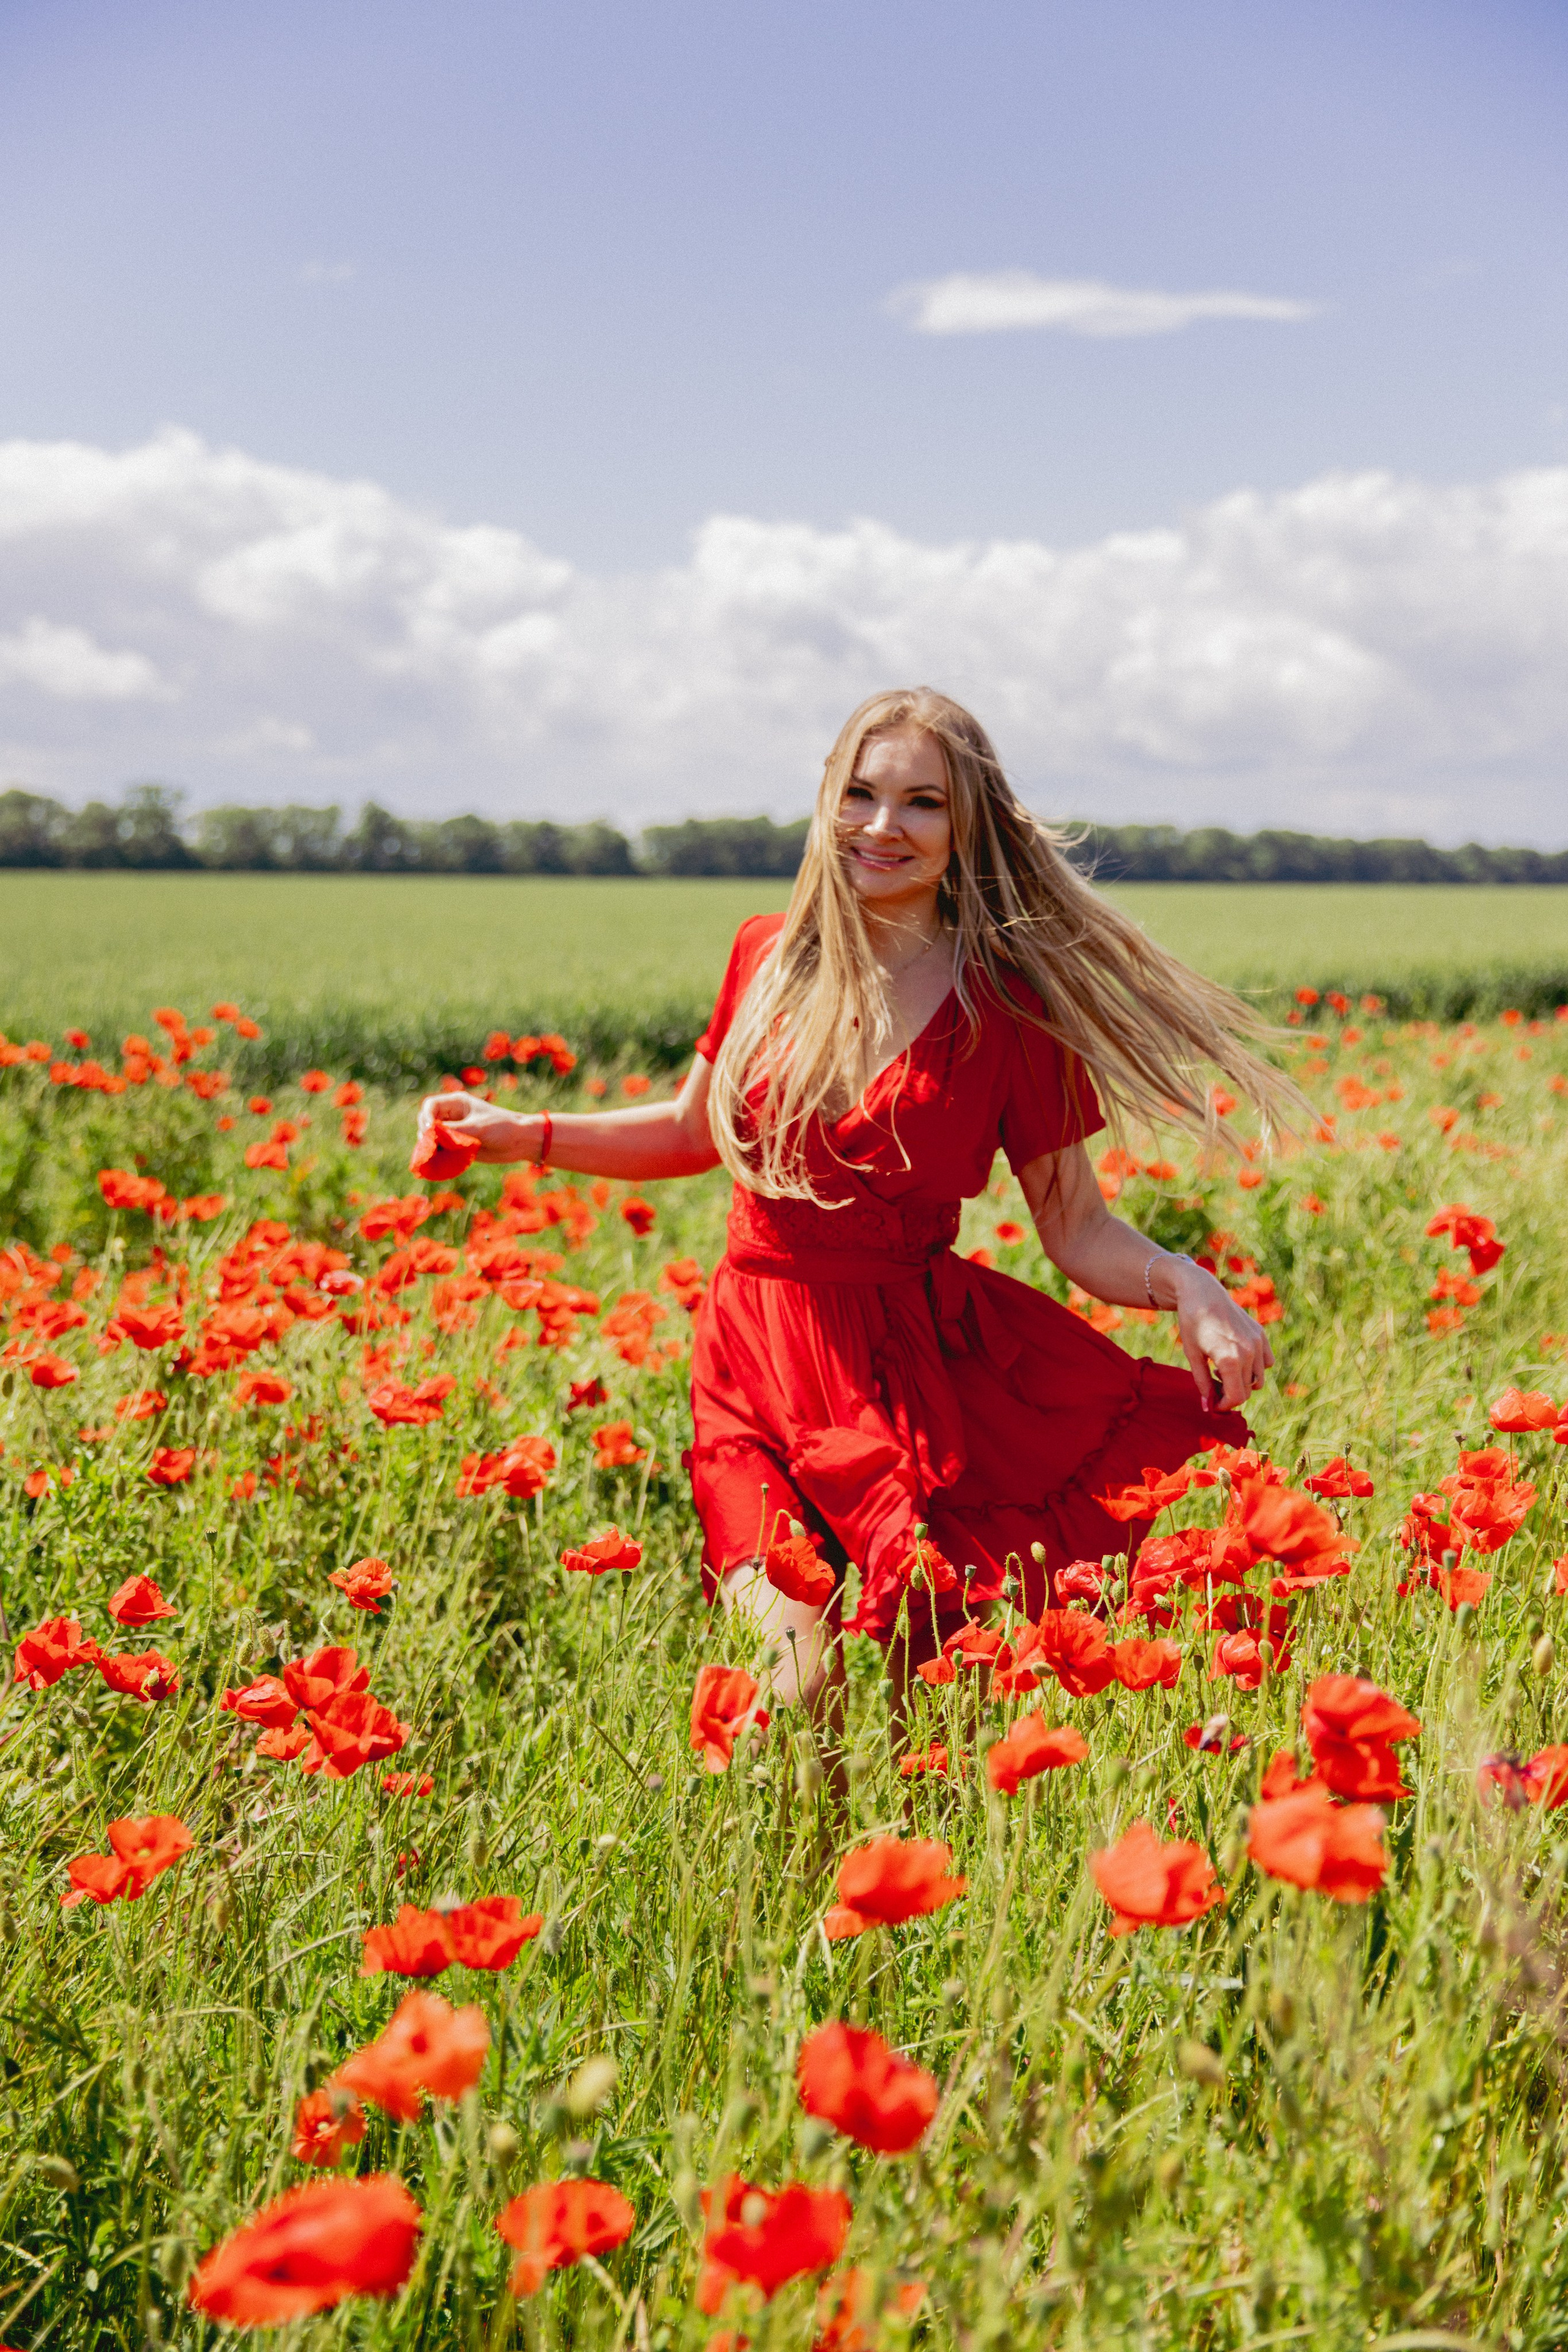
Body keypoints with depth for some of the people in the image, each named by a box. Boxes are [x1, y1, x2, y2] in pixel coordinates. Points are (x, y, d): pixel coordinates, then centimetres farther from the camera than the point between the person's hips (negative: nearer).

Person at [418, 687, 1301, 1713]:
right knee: (794, 1681, -16)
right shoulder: (770, 956, 6)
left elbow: (1081, 1232, 0)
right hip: (760, 1360, 2)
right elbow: (696, 1131, 22)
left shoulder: (1009, 1006, -4)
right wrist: (524, 1134, 13)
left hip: (918, 1370, -2)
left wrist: (1183, 1282, -20)